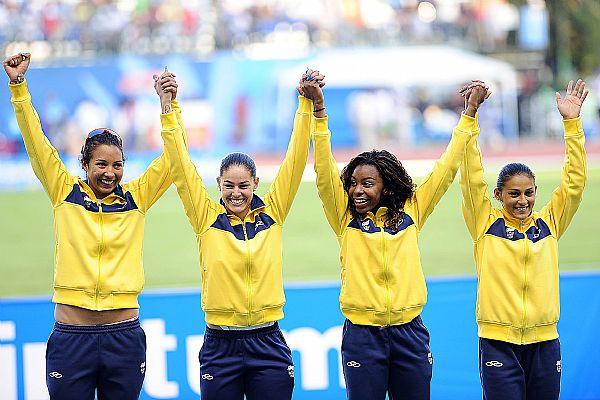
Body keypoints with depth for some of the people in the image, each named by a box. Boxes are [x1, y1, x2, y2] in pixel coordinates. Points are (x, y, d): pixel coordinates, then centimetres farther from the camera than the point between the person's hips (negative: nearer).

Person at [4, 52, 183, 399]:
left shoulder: (137, 198, 7)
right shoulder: (66, 194, 6)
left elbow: (173, 157, 5)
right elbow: (36, 144, 2)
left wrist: (168, 102, -4)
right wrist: (18, 84, -4)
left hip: (124, 336, 1)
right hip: (71, 336, -1)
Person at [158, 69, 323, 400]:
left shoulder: (272, 213, 5)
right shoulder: (207, 218, 2)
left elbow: (295, 159, 2)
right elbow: (181, 165, -3)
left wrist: (307, 104, -5)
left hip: (268, 345, 1)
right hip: (221, 345, -1)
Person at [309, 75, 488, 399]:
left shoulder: (411, 213, 7)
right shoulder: (345, 218, 4)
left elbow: (446, 169, 8)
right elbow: (325, 170, -6)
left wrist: (468, 115, 6)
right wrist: (318, 110, -15)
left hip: (409, 332, 1)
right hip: (362, 334, -1)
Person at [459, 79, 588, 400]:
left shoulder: (549, 222, 8)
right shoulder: (486, 223, 2)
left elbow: (574, 182, 3)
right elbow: (472, 178, -7)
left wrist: (572, 123, -4)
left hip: (544, 342, 3)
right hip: (498, 342, -3)